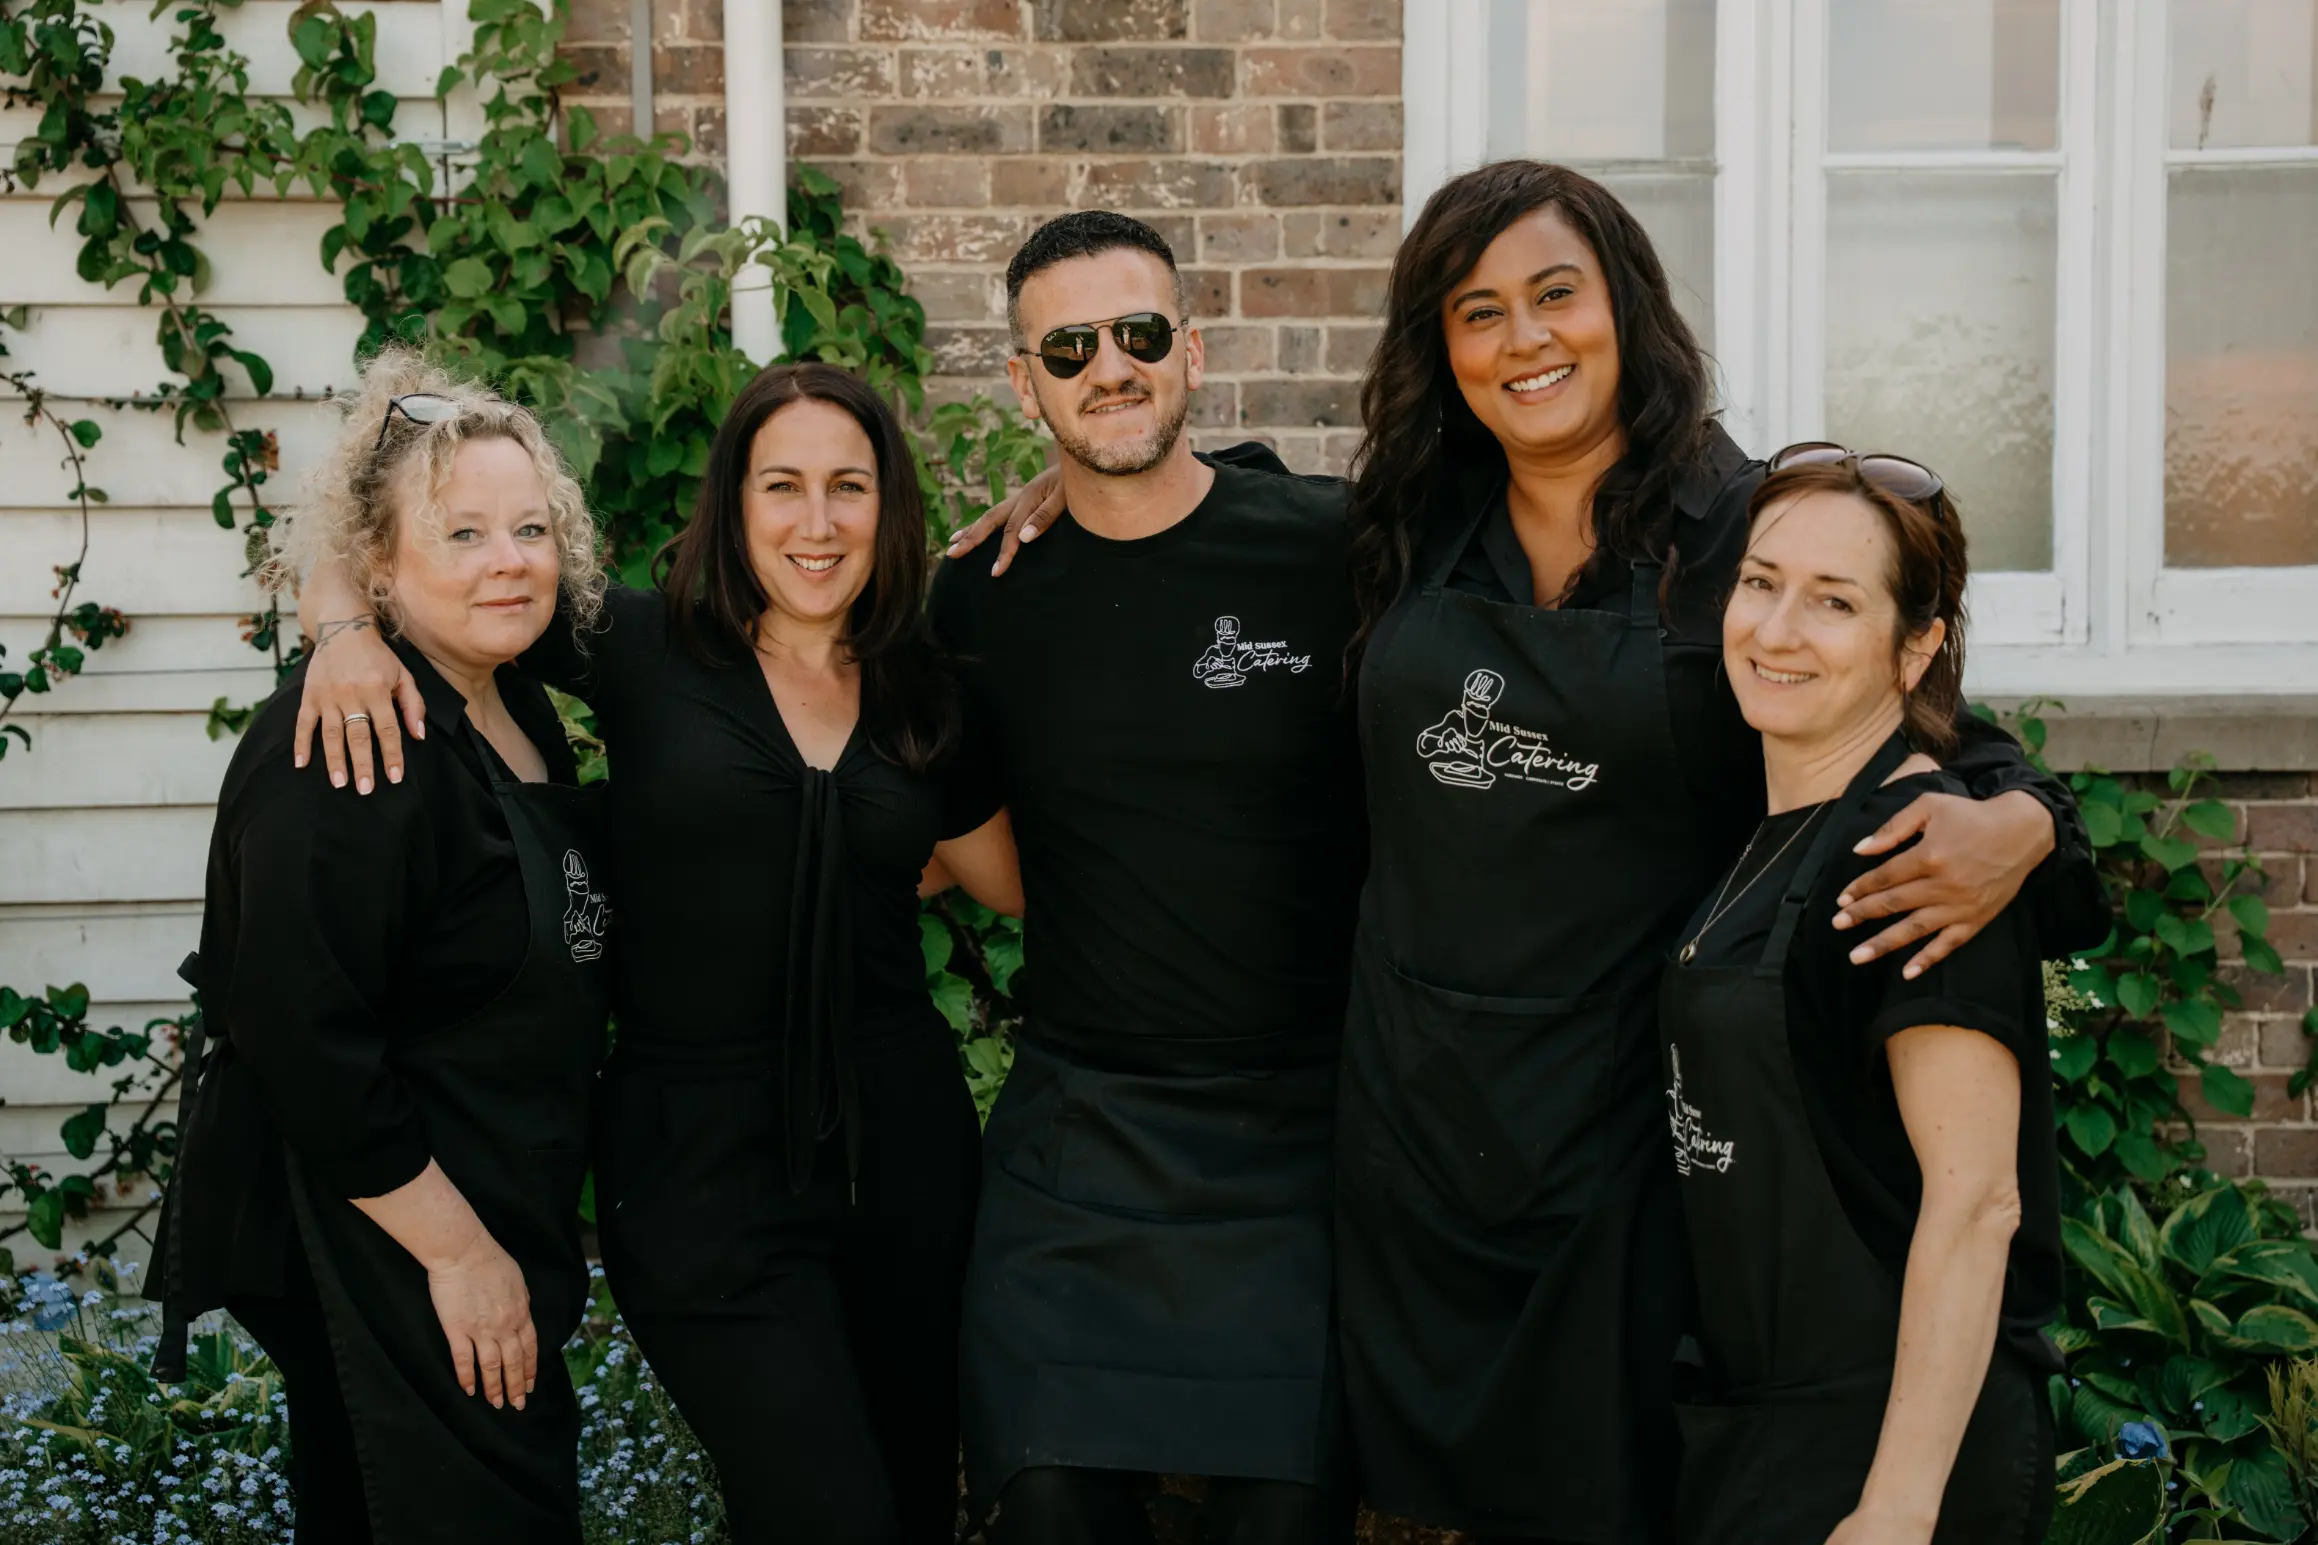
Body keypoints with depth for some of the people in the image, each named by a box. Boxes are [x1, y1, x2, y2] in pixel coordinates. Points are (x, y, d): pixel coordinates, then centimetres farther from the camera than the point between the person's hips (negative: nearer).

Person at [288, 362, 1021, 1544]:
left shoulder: (924, 701, 8)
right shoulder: (642, 649, -3)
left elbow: (1025, 883, 15)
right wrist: (344, 628, -18)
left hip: (901, 1138, 4)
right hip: (701, 1153, -4)